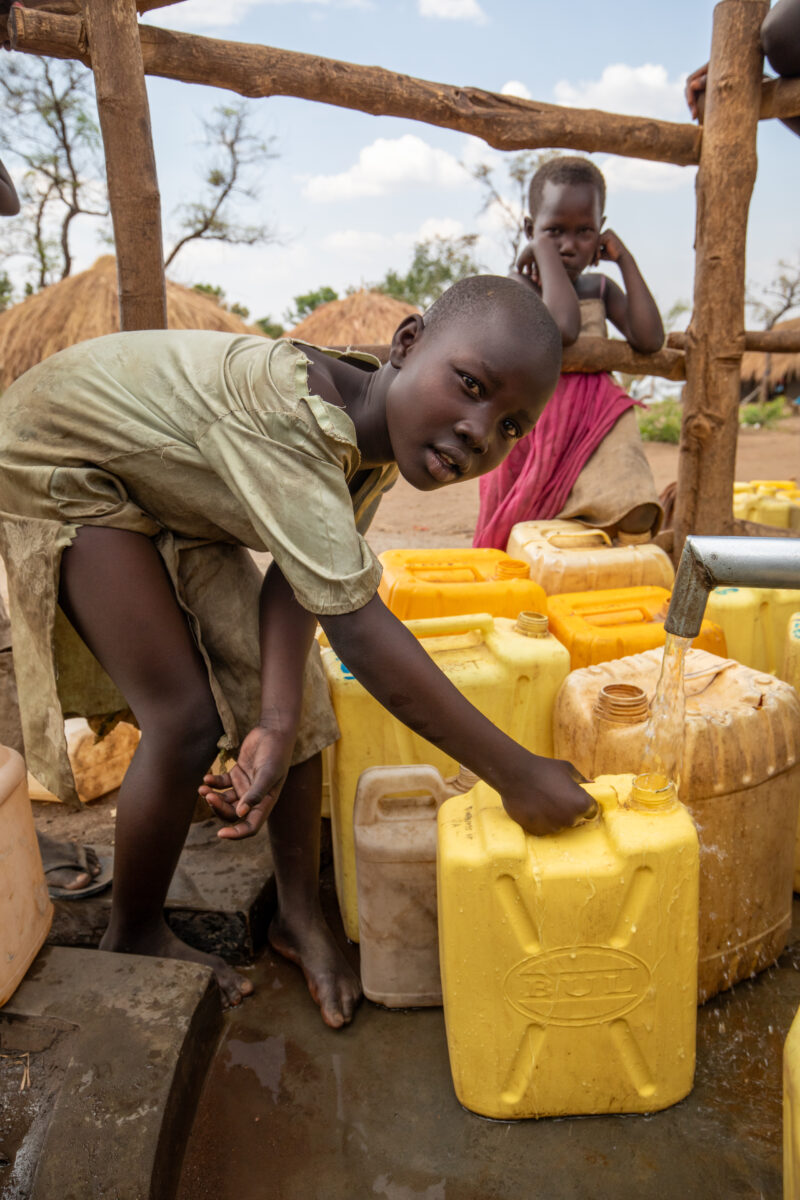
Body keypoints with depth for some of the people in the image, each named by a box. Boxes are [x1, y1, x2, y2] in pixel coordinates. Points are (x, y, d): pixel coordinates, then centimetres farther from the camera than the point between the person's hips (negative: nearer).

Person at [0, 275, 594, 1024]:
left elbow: (298, 584, -17)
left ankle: (299, 914, 17)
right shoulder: (286, 408, -42)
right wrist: (517, 775, -39)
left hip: (174, 492, 7)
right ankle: (133, 936, 14)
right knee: (187, 721, -14)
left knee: (290, 687, -1)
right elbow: (355, 626, -46)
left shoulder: (377, 432, -14)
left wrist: (278, 725, -30)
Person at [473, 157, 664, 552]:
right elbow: (563, 328, -22)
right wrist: (544, 249, -11)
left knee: (636, 518, -23)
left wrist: (625, 260, 4)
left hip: (595, 426, 4)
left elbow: (649, 339, -1)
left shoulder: (601, 289, 16)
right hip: (537, 431, -4)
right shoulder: (518, 288, -1)